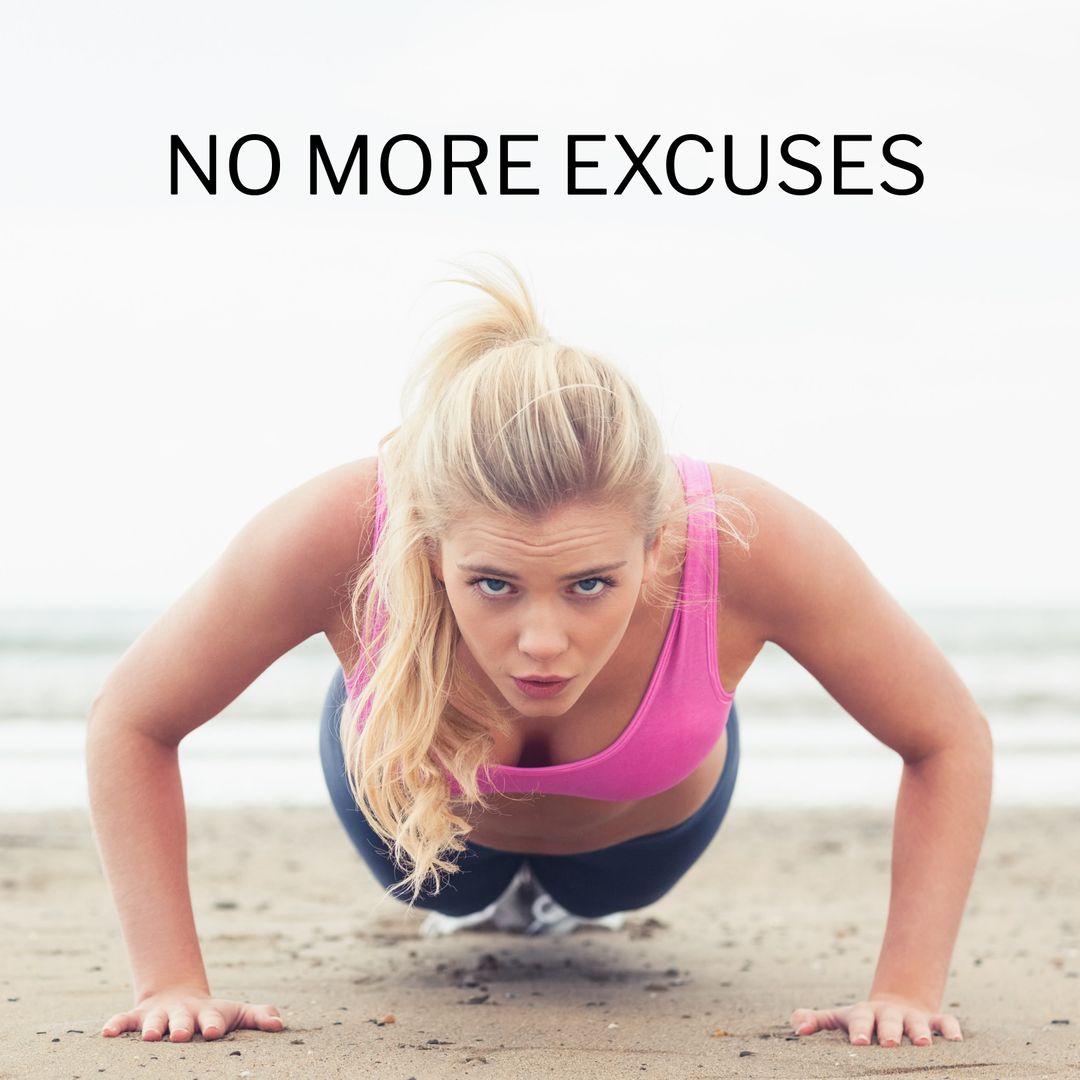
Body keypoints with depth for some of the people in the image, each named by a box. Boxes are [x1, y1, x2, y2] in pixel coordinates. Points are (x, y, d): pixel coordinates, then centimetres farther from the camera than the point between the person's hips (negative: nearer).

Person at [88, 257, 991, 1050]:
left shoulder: (744, 540, -46)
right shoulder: (338, 535, -46)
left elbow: (950, 739, -27)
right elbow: (130, 724, -27)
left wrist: (908, 987, -33)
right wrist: (172, 981, -31)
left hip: (641, 835, 1)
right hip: (420, 816, -1)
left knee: (596, 894, 38)